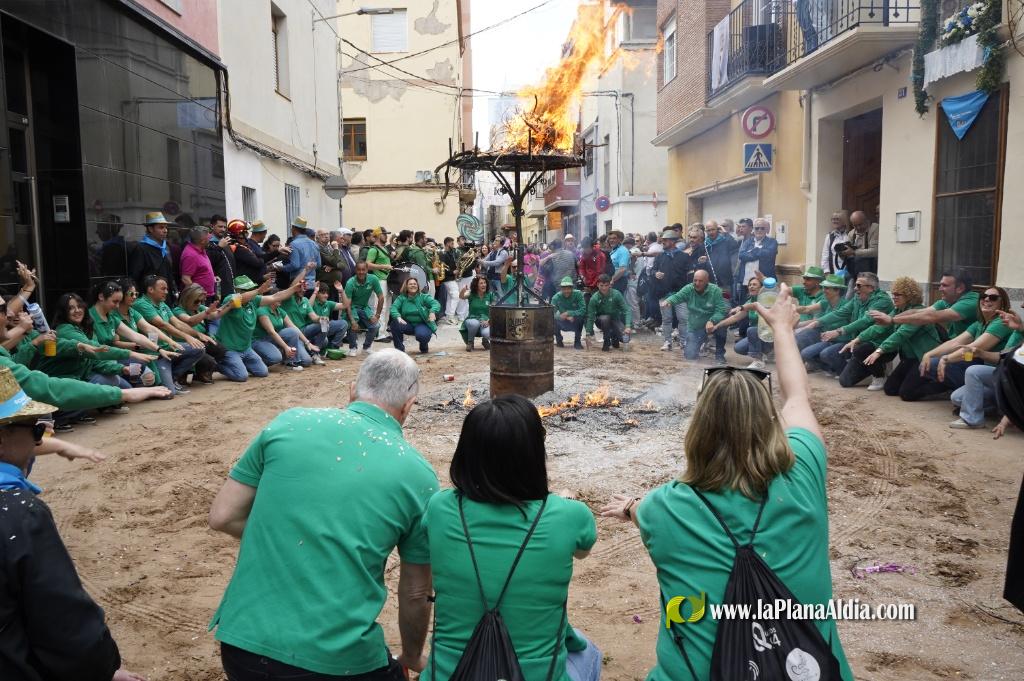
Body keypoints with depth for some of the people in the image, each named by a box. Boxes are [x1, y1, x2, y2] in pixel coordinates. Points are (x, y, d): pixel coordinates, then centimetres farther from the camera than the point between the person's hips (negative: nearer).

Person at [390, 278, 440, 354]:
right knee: (395, 323, -26)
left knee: (422, 335, -35)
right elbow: (393, 307, -14)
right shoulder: (401, 298, 0)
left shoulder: (423, 297, -4)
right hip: (408, 325, 2)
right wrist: (398, 317, -37)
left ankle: (424, 347, 6)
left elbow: (436, 303, -17)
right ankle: (399, 349, -6)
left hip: (422, 324, -2)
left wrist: (433, 312, -41)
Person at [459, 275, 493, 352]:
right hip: (472, 319, 0)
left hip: (485, 321, 0)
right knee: (475, 323, -38)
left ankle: (485, 340, 8)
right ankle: (470, 342, -7)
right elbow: (461, 296, -25)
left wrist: (489, 321, -15)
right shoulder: (471, 294, -3)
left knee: (487, 334, -34)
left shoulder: (490, 295, 2)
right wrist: (464, 289, -47)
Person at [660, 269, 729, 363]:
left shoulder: (715, 290, -16)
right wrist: (668, 301, -51)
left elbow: (721, 310, -24)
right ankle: (702, 341, 29)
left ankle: (720, 354, -12)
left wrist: (712, 321, -43)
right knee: (690, 356, -10)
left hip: (711, 324, -2)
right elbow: (677, 296, -27)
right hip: (694, 328, 2)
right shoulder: (688, 289, -9)